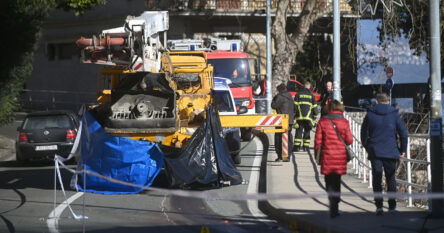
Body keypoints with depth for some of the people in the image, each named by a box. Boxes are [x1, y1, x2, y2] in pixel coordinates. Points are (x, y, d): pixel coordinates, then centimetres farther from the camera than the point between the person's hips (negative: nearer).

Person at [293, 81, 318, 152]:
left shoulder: (298, 94, 4)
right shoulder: (311, 95, 5)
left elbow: (295, 106, 1)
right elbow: (314, 107, 6)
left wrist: (293, 115, 5)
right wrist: (315, 116, 16)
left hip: (300, 117, 0)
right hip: (308, 118, 0)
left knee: (299, 131, 0)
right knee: (307, 132, 9)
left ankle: (296, 146, -9)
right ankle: (306, 146, 7)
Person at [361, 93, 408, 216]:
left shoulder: (370, 114, 3)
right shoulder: (394, 114, 1)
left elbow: (363, 133, 11)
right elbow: (403, 133, 0)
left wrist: (367, 147, 24)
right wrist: (403, 150, 10)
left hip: (375, 151, 0)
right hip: (391, 152, 0)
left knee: (377, 179, 2)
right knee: (391, 178, 12)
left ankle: (379, 206, -7)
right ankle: (392, 206, 15)